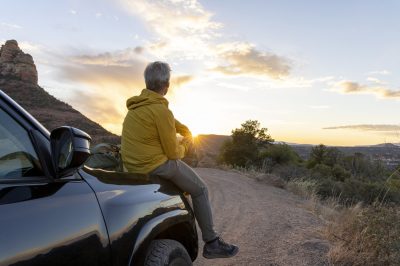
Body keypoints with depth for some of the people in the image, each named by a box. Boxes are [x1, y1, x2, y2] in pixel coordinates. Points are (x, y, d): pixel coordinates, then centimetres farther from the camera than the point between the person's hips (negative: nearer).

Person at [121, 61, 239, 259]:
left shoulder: (136, 106, 8)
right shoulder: (160, 109, -20)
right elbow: (173, 152, -15)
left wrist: (185, 130, 15)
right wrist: (185, 144, 4)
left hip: (133, 165, 9)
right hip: (156, 166, -9)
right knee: (200, 190, 5)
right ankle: (211, 243, 11)